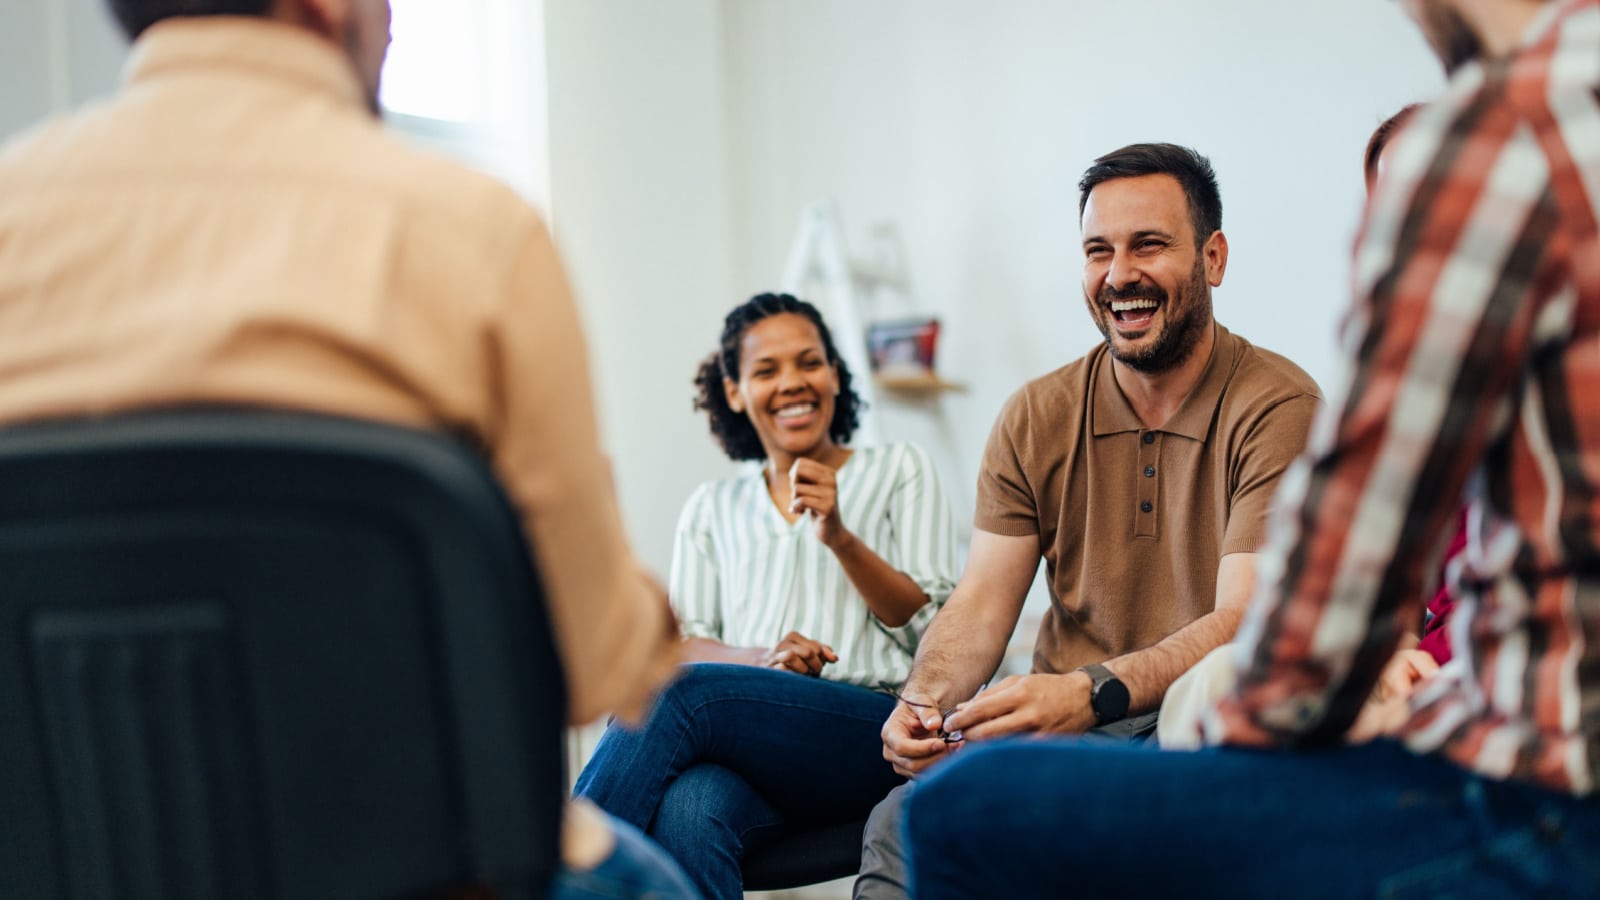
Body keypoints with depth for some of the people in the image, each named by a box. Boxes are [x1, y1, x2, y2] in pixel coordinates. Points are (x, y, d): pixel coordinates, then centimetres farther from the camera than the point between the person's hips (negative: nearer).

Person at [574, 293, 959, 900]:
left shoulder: (900, 472, 18)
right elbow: (680, 643, 15)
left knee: (674, 693, -33)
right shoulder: (713, 508, 26)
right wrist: (759, 658, -7)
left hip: (874, 731, -2)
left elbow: (935, 628, 9)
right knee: (686, 814, -38)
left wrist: (840, 538, -6)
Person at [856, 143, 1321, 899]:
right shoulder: (1034, 419, 9)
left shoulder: (1278, 408, -7)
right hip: (1056, 725, 4)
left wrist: (1091, 693, -33)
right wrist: (924, 700, -19)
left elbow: (1246, 621, -17)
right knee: (903, 825, -27)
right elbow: (982, 603, 4)